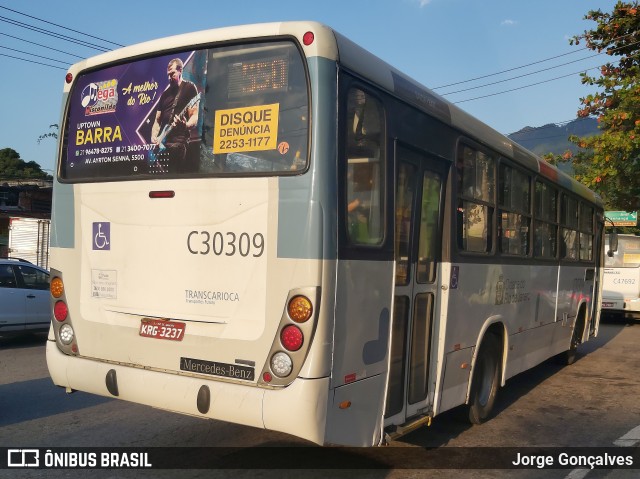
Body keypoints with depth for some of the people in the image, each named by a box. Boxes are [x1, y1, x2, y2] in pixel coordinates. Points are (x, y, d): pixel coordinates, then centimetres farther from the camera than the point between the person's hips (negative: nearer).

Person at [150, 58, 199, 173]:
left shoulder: (189, 88, 3)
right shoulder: (165, 93, 22)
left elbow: (194, 116, -6)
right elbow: (157, 119, 22)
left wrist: (186, 125, -27)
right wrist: (154, 136, 4)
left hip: (178, 141, -6)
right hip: (162, 142, 6)